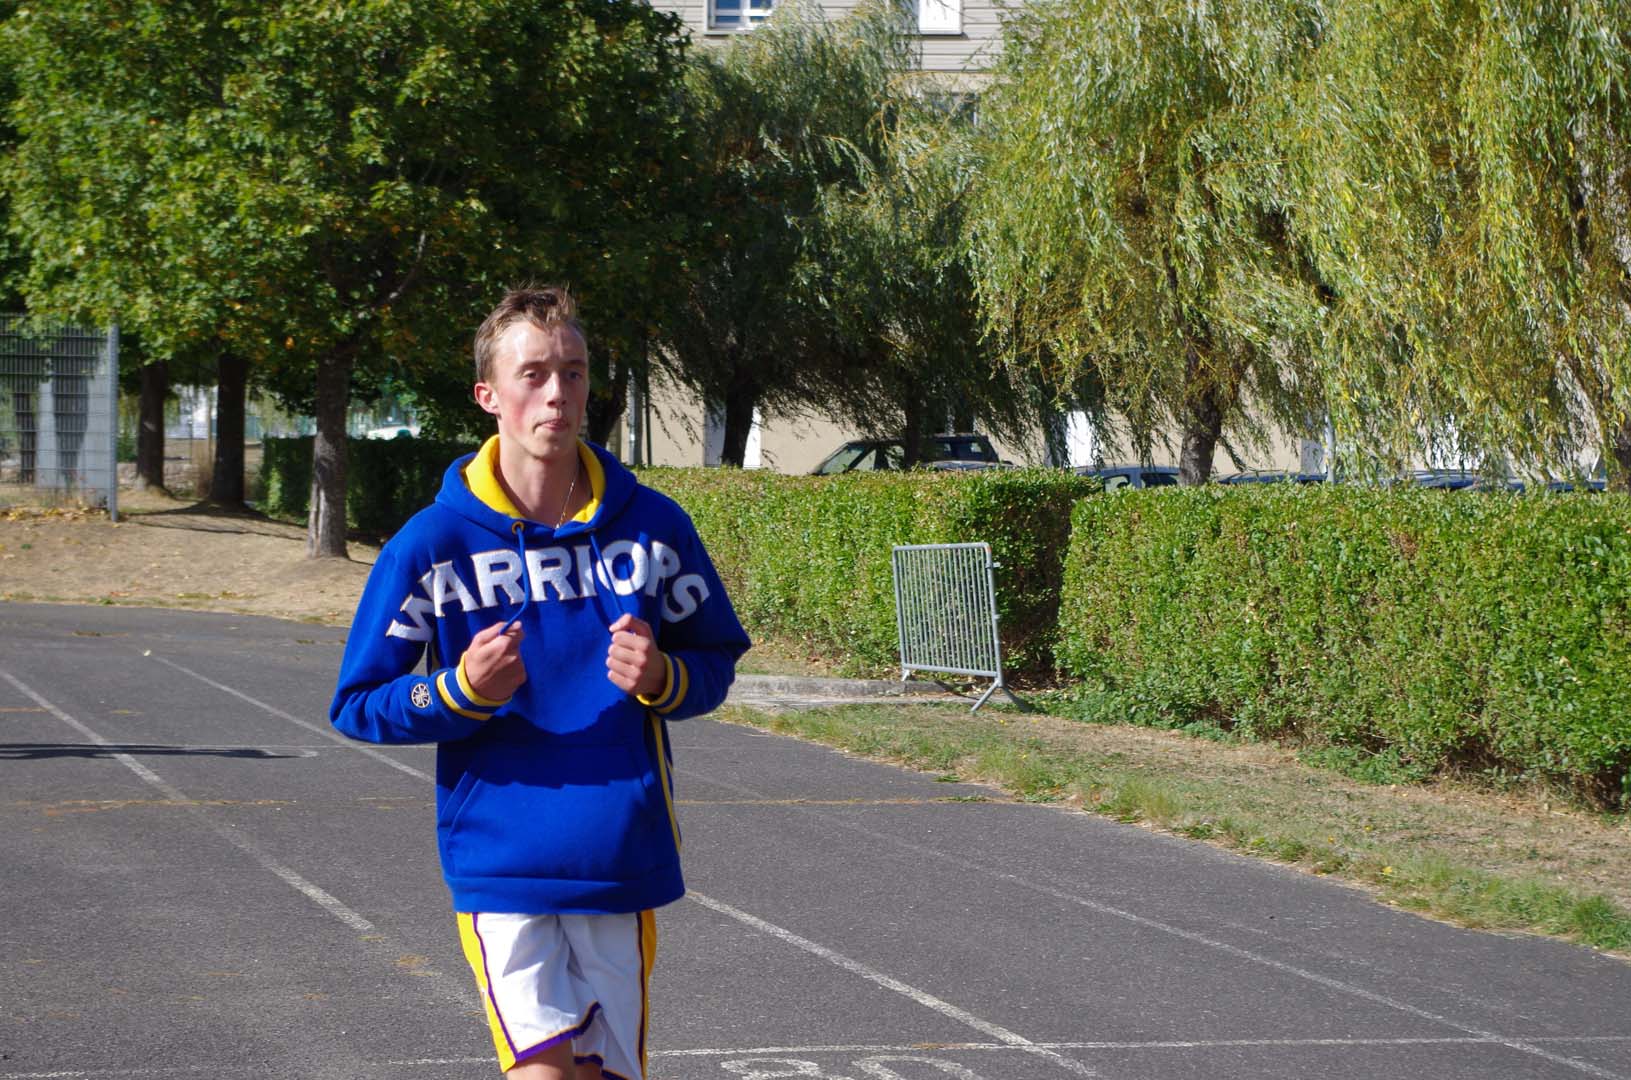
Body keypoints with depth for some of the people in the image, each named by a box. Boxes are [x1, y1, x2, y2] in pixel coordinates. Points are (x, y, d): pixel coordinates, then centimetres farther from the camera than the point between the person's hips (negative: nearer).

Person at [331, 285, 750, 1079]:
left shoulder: (652, 526, 1)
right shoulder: (432, 543, -5)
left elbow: (715, 662, 12)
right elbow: (355, 705, 0)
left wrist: (662, 679, -12)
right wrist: (462, 690, -18)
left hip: (624, 862, 3)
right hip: (501, 865, -2)